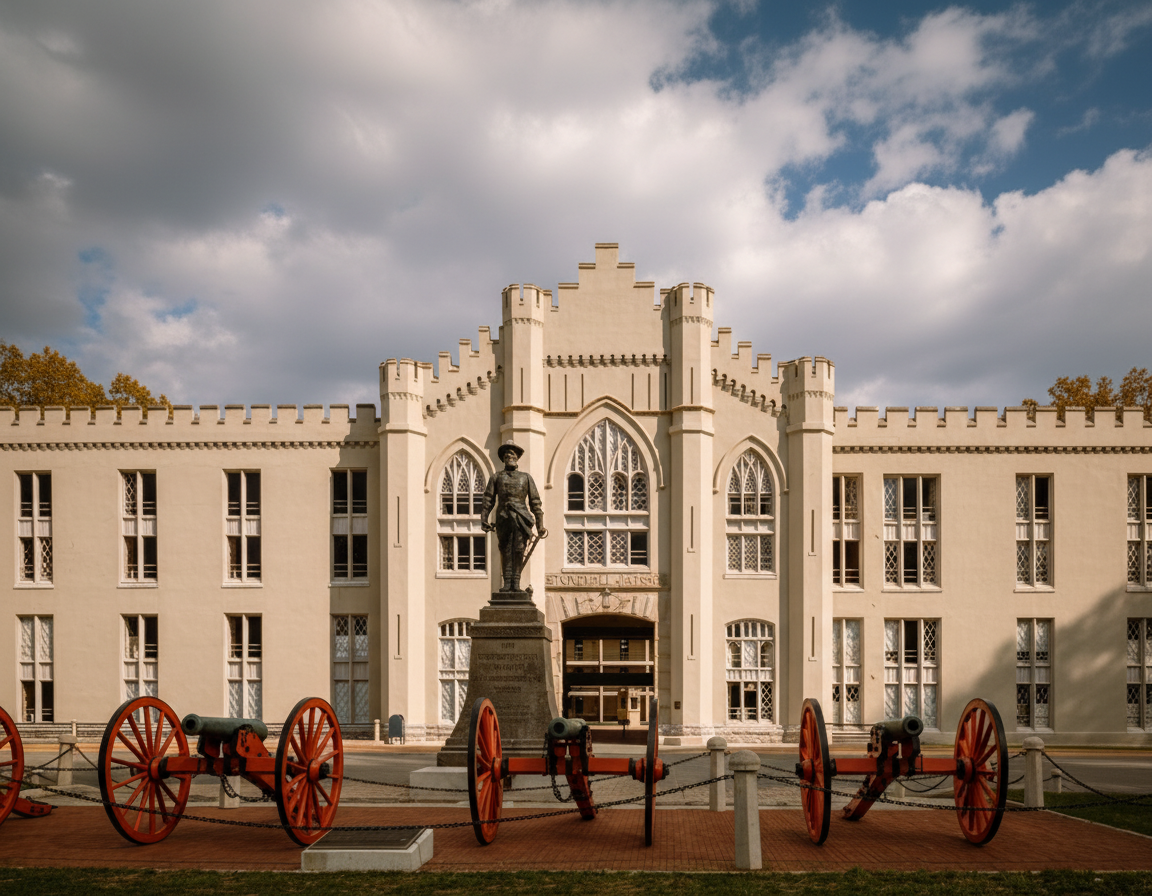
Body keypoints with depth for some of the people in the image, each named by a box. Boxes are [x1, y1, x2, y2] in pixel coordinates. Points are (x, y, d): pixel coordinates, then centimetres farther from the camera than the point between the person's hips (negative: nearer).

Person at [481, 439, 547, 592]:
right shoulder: (496, 476, 17)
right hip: (504, 518, 1)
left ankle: (516, 583, -6)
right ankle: (507, 583, 3)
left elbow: (535, 501, 14)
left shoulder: (526, 477, 17)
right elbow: (488, 500, 11)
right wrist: (483, 519, -2)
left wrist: (540, 525, 7)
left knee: (519, 550, -9)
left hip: (521, 517, 0)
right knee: (506, 551, -1)